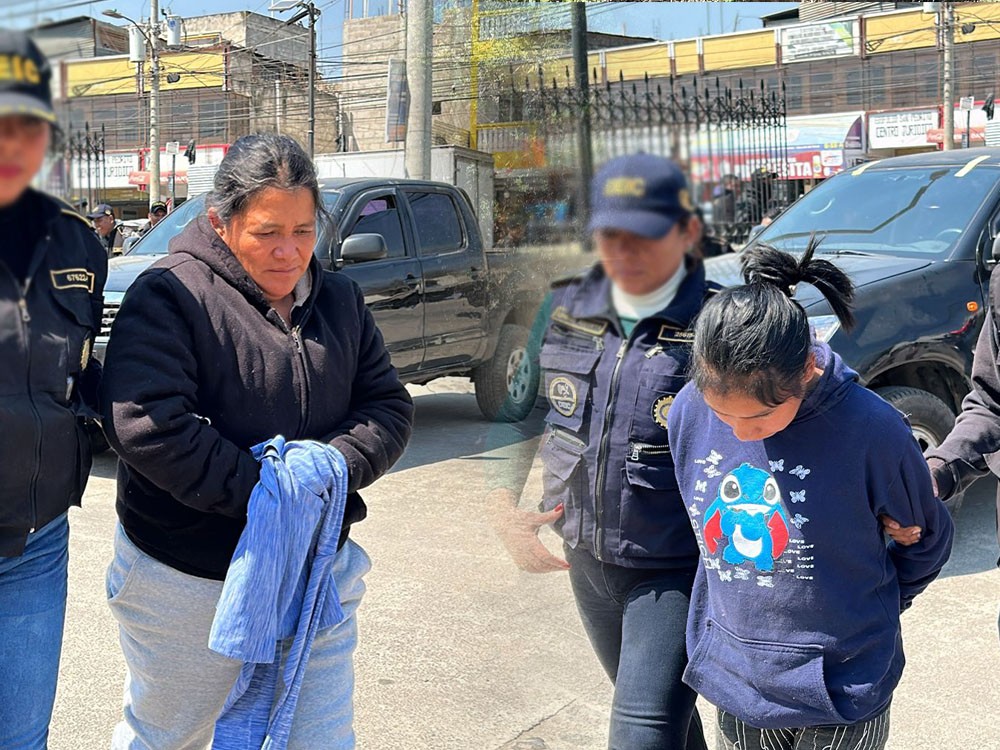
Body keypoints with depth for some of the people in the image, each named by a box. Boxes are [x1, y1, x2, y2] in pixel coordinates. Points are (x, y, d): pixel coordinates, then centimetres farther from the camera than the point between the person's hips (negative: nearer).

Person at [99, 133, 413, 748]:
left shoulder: (341, 300, 7)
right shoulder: (170, 295, -13)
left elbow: (391, 407, 5)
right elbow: (144, 424, -23)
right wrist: (263, 492, -23)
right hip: (189, 581, -4)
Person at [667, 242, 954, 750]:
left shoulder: (870, 430, -21)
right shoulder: (689, 412, -11)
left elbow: (927, 539, -2)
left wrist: (870, 610, 7)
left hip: (840, 692, -3)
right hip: (733, 680, 4)